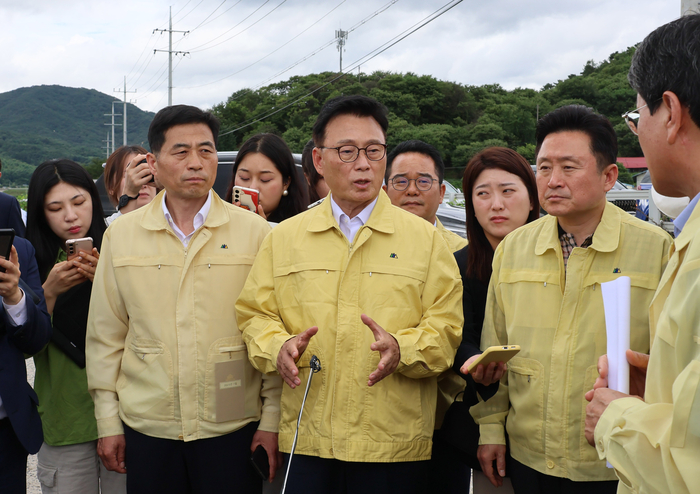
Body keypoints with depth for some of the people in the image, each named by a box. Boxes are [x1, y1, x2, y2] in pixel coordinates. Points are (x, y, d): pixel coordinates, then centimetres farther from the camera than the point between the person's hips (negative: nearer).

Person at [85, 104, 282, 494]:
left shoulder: (255, 232, -1)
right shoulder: (121, 235, 4)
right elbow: (106, 335, 7)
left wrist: (272, 419, -2)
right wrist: (108, 421, 6)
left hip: (233, 428, -1)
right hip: (147, 427, 2)